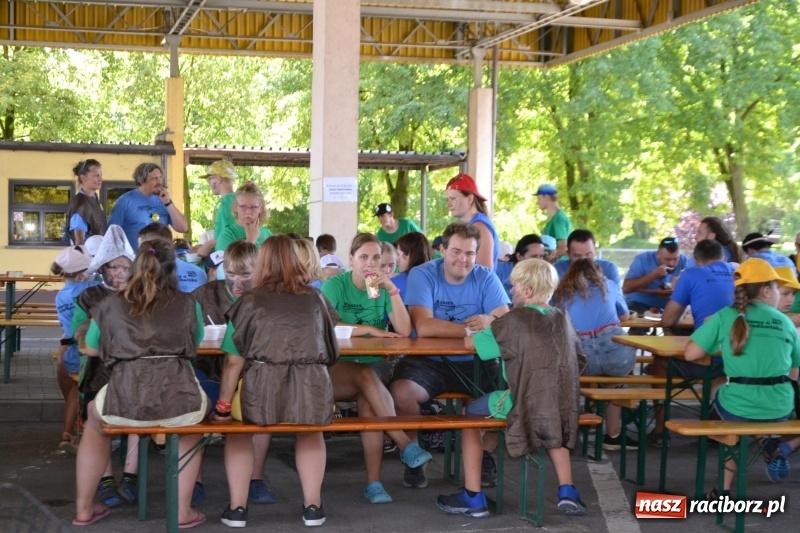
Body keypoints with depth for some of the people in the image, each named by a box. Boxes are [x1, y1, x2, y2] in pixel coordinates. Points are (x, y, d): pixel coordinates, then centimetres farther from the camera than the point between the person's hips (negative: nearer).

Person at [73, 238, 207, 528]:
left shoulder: (110, 304, 15)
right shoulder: (188, 304, 15)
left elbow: (91, 349, 30)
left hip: (123, 403, 0)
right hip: (178, 400, 0)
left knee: (94, 420, 37)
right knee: (193, 418, 38)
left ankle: (84, 509, 42)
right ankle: (183, 511, 32)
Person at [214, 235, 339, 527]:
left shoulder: (249, 301, 7)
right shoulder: (315, 298, 14)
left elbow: (234, 361, 1)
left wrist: (223, 407, 10)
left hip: (260, 397, -2)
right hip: (313, 395, 2)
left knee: (238, 429, 33)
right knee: (311, 430, 38)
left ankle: (237, 507, 26)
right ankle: (313, 505, 32)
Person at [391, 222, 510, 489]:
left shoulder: (486, 278, 1)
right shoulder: (422, 275, -9)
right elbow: (423, 326, -23)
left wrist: (491, 320, -37)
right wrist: (471, 328, -26)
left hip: (475, 362, 3)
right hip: (429, 362, -3)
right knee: (401, 392, -32)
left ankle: (486, 455, 3)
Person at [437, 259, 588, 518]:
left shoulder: (514, 320, -8)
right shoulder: (562, 319, 8)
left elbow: (469, 342, -4)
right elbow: (578, 362, 17)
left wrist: (486, 329, 17)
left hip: (525, 405, -5)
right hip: (563, 406, 5)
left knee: (470, 413, 17)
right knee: (550, 417, 40)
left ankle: (473, 497, 14)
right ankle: (567, 491, 26)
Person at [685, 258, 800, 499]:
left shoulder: (725, 316, 0)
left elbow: (691, 354, -3)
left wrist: (718, 344, 15)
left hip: (738, 408, -2)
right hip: (779, 409, 2)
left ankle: (725, 491, 29)